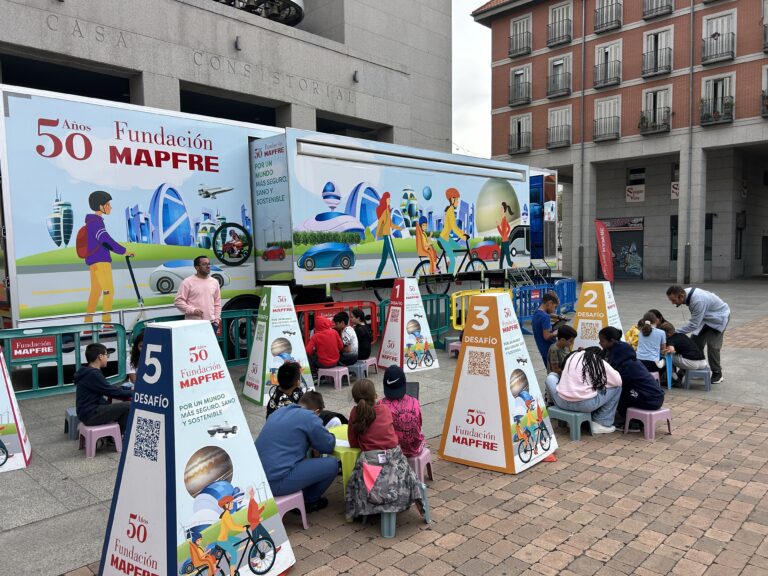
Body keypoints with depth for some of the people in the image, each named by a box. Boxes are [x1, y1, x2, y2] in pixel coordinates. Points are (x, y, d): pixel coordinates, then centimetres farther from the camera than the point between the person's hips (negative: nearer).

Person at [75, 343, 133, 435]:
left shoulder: (89, 372, 14)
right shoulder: (92, 374, -19)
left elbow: (108, 389, 17)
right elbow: (111, 391, -18)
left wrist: (128, 394, 7)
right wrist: (133, 393, -6)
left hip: (90, 411, 11)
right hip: (91, 414, -11)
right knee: (128, 407, -15)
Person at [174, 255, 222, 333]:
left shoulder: (214, 282, 13)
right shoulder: (188, 282, -3)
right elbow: (178, 301, -5)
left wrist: (217, 319, 9)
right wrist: (192, 310, -16)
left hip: (211, 323, 5)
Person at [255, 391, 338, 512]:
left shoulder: (278, 412, 15)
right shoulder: (310, 418, -7)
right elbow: (328, 446, 2)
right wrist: (330, 436, 23)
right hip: (277, 482, -9)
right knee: (332, 464, 2)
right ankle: (308, 502, 20)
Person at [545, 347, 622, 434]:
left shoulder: (572, 356, 12)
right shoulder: (599, 362, 3)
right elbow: (618, 381, 6)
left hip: (562, 403, 3)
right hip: (585, 405, -3)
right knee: (617, 387, 16)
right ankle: (601, 423, 15)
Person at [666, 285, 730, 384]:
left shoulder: (698, 301, -41)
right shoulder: (686, 293, -14)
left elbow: (693, 324, -35)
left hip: (718, 317, -8)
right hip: (705, 317, 8)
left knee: (712, 346, -10)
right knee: (695, 341, 5)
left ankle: (717, 374, 6)